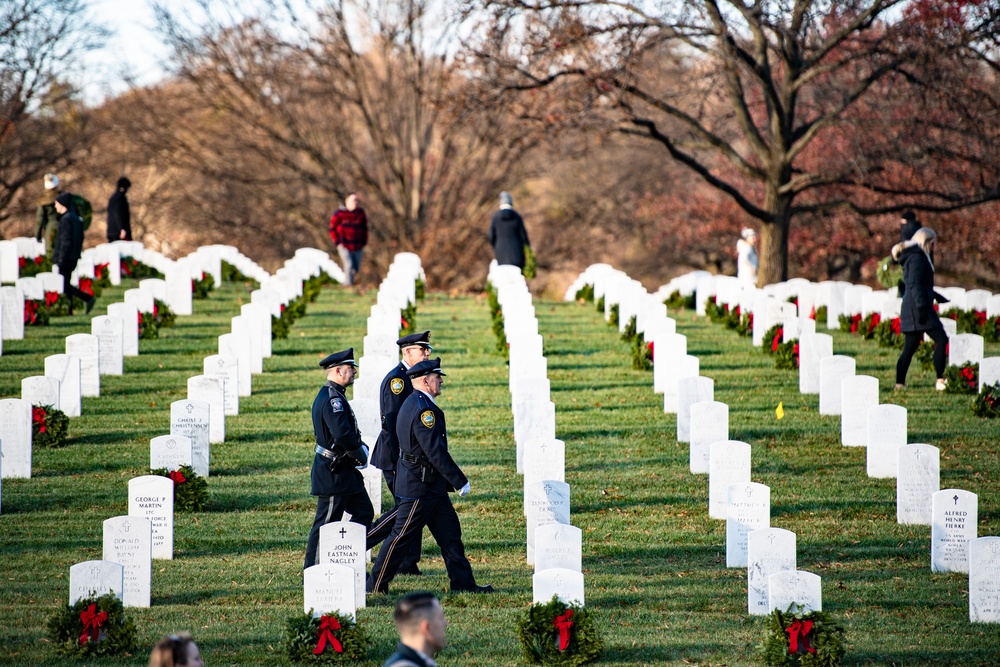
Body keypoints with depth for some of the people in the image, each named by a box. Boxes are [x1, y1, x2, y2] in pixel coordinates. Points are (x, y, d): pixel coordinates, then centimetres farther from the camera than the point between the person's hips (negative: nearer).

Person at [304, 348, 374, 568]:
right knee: (326, 522, -3)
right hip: (333, 473, -11)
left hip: (342, 470, 11)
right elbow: (343, 434, -29)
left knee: (364, 512, 14)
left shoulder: (332, 395, 14)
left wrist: (361, 447, 6)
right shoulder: (332, 398, -20)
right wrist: (361, 456, -15)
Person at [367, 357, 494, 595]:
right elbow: (436, 451, -24)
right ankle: (375, 584, 6)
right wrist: (460, 481, -19)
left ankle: (463, 582, 12)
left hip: (431, 486, 10)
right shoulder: (423, 409, -21)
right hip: (420, 486, -10)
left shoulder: (414, 404, 13)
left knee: (450, 532, 10)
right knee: (402, 536, -2)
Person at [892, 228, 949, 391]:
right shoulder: (917, 258, -10)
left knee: (910, 346, 11)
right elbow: (915, 284, -20)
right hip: (917, 307, -10)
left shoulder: (914, 257, 22)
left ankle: (900, 383, 9)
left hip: (911, 309, 10)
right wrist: (922, 305, -25)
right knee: (941, 339, -11)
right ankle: (940, 380, -15)